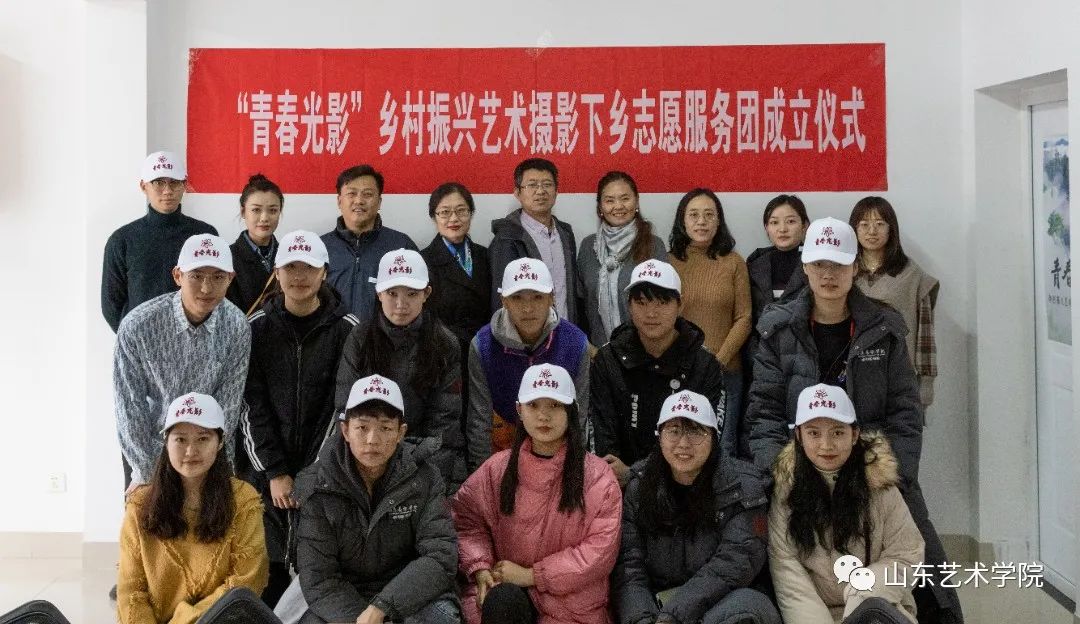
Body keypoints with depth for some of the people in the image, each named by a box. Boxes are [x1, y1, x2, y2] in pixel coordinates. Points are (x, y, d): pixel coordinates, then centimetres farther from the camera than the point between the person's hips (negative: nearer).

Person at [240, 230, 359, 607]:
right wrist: (274, 472, -6)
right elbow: (251, 404, 0)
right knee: (267, 567, 3)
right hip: (267, 472, 1)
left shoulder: (347, 330, -3)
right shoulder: (257, 327, 2)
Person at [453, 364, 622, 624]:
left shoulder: (597, 475, -1)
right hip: (506, 588, 2)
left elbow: (600, 549, -7)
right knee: (501, 601, -32)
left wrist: (532, 575, -10)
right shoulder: (497, 469, 7)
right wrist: (480, 568, -5)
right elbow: (467, 518, 13)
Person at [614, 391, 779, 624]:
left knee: (748, 604, -33)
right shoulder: (638, 488, 4)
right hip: (656, 605, 1)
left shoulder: (742, 487, -4)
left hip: (722, 600, 0)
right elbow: (628, 565, -4)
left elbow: (734, 563, -15)